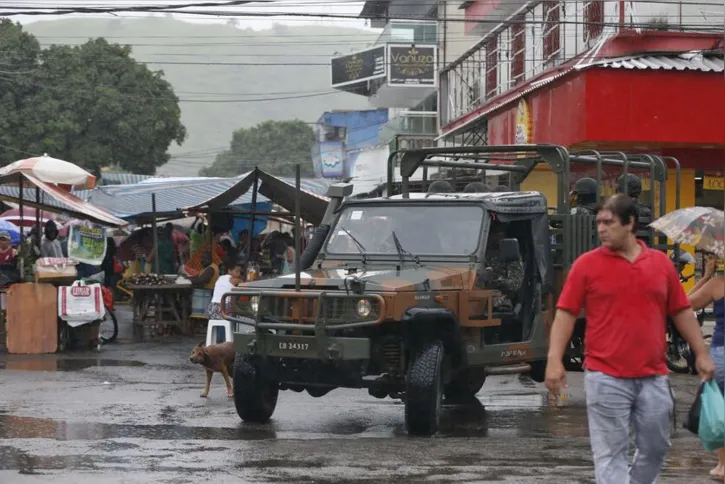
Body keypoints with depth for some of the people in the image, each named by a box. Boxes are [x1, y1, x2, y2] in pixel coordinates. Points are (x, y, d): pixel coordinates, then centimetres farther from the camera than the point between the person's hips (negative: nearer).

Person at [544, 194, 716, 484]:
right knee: (610, 452, -2)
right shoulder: (587, 264, -1)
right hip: (606, 378, -3)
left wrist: (701, 353, 9)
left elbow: (682, 312, 14)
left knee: (655, 447, 12)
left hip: (653, 377, 3)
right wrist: (554, 360, -12)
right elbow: (566, 314, -3)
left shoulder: (661, 262, 7)